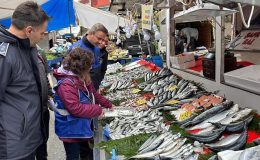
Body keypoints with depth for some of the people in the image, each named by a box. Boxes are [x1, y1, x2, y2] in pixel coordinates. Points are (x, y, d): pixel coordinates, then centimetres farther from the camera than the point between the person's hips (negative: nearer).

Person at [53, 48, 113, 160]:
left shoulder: (83, 79, 4)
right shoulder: (66, 84, -28)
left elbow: (93, 94, 19)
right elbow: (75, 108, -33)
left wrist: (108, 105, 16)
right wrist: (98, 110, -25)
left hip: (83, 127, 10)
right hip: (71, 130, -10)